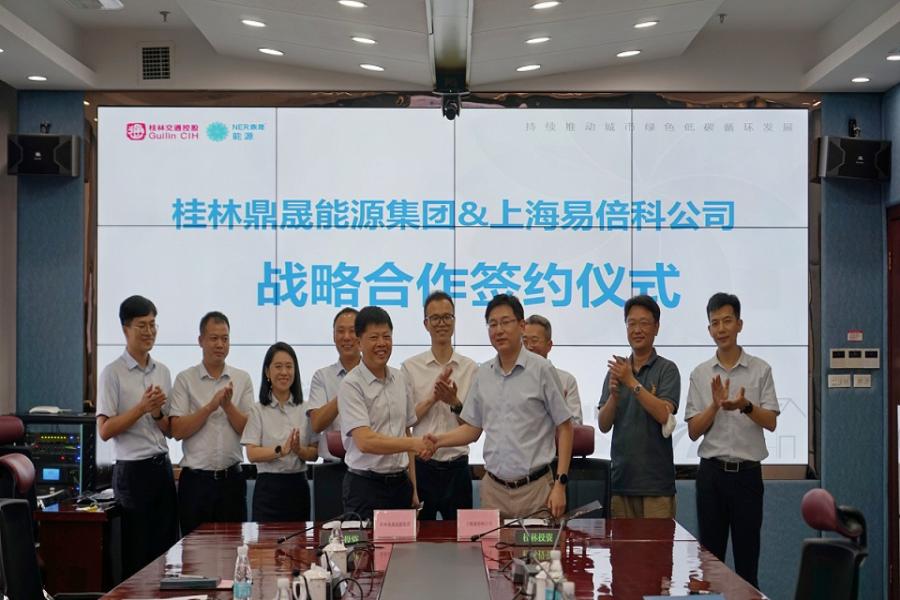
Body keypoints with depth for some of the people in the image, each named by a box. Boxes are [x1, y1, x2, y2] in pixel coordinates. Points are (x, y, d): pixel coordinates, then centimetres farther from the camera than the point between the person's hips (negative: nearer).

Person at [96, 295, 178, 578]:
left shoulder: (162, 371, 11)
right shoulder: (113, 373, -6)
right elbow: (104, 430, -11)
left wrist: (157, 413, -6)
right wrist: (141, 408, -18)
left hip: (162, 467, 6)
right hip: (132, 470, -6)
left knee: (166, 549, 8)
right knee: (135, 554, 1)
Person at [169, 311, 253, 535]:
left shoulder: (242, 379, 7)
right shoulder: (185, 380, 1)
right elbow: (178, 431, -7)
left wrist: (228, 405, -13)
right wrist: (211, 406, -15)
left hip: (231, 477, 2)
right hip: (196, 478, -2)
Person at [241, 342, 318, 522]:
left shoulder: (305, 409, 6)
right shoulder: (258, 411, -1)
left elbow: (314, 453, 4)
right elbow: (252, 453, -9)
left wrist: (299, 450, -16)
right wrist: (281, 451, -23)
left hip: (298, 485, 2)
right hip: (268, 487, -2)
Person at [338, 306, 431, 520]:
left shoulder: (400, 379, 10)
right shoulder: (351, 385, -11)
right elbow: (365, 442, -22)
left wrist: (413, 488, 13)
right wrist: (414, 443, -33)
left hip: (400, 483, 6)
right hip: (365, 486, -6)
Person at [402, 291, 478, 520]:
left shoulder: (470, 368, 4)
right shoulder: (410, 367, 2)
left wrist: (455, 403, -14)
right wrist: (432, 397, -14)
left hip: (457, 466, 1)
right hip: (421, 465, -1)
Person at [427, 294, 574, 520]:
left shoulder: (541, 369, -5)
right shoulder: (483, 374, 8)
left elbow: (564, 427, -3)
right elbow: (473, 428, 15)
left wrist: (560, 484, -9)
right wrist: (439, 440, -4)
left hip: (535, 487, -4)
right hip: (493, 488, 4)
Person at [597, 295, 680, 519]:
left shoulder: (666, 369, -1)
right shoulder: (616, 370, 12)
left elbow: (663, 414, -16)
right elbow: (603, 425, 5)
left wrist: (632, 382, -20)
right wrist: (614, 394, -12)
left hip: (656, 482, -4)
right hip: (621, 478, 4)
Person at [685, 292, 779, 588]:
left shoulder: (760, 370, 0)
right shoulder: (700, 374, 4)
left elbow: (771, 422, -7)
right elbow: (693, 431, 1)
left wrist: (745, 406, -27)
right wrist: (715, 405, -17)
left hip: (747, 472, -1)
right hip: (711, 472, 1)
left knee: (747, 555, 4)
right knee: (710, 555, 6)